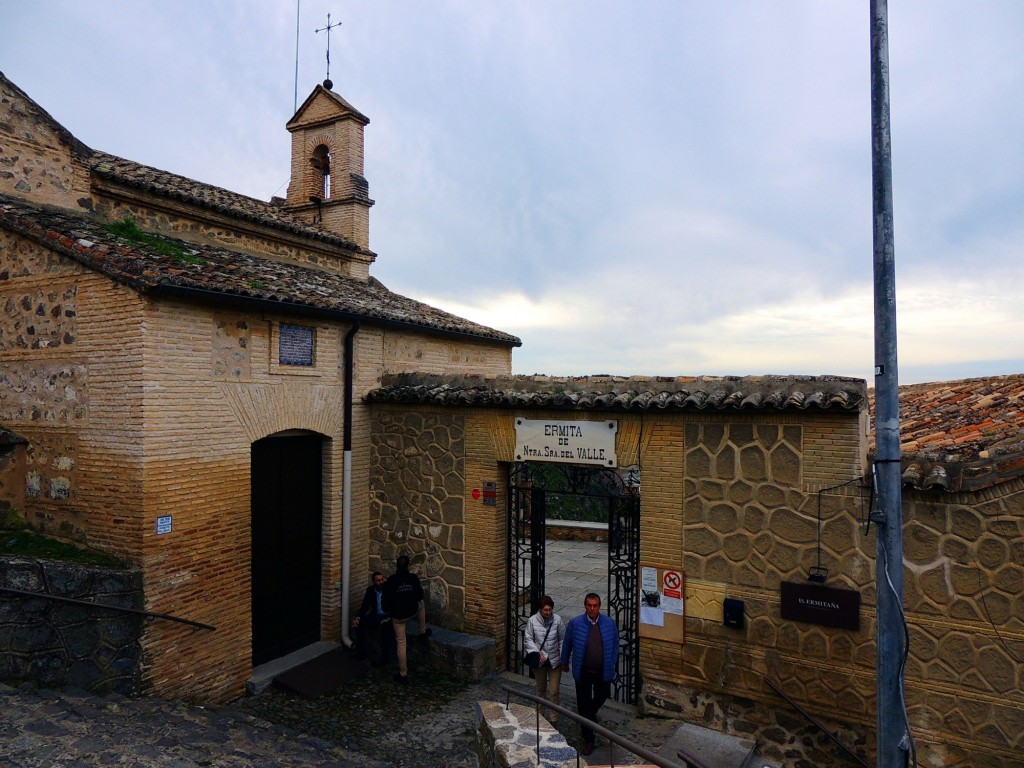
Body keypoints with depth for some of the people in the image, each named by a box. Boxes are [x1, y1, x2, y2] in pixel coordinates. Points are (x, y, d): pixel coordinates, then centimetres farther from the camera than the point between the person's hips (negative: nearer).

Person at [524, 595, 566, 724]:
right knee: (541, 689, 19)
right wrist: (537, 654, -16)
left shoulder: (557, 620, -14)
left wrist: (564, 659, -4)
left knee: (553, 691, 1)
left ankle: (553, 719, 16)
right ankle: (540, 714, 38)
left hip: (555, 660, -1)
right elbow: (528, 640, -5)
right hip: (539, 660, 1)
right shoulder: (532, 620, -14)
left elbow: (562, 640, -5)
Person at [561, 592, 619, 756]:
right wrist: (565, 662, 10)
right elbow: (567, 644, 1)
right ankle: (588, 740, 22)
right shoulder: (575, 624, -14)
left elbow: (615, 645, 4)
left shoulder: (609, 623, -9)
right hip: (583, 672, -2)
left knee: (600, 697, 22)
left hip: (603, 672, 2)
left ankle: (589, 716, 55)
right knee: (584, 704, 6)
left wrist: (612, 665, 5)